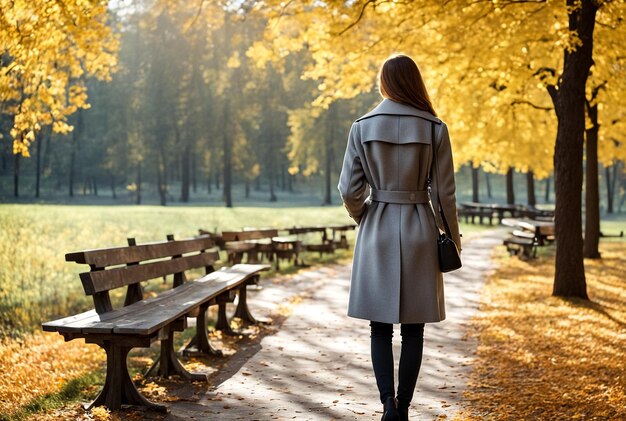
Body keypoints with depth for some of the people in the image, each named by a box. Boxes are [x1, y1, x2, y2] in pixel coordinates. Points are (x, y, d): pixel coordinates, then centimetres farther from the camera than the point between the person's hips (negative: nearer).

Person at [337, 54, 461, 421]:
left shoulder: (363, 127, -2)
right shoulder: (435, 128, -4)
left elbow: (350, 189, -2)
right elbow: (444, 192, -2)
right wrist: (453, 237, 11)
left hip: (377, 232, 0)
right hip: (420, 232, 0)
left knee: (381, 327, 9)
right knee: (413, 329, 9)